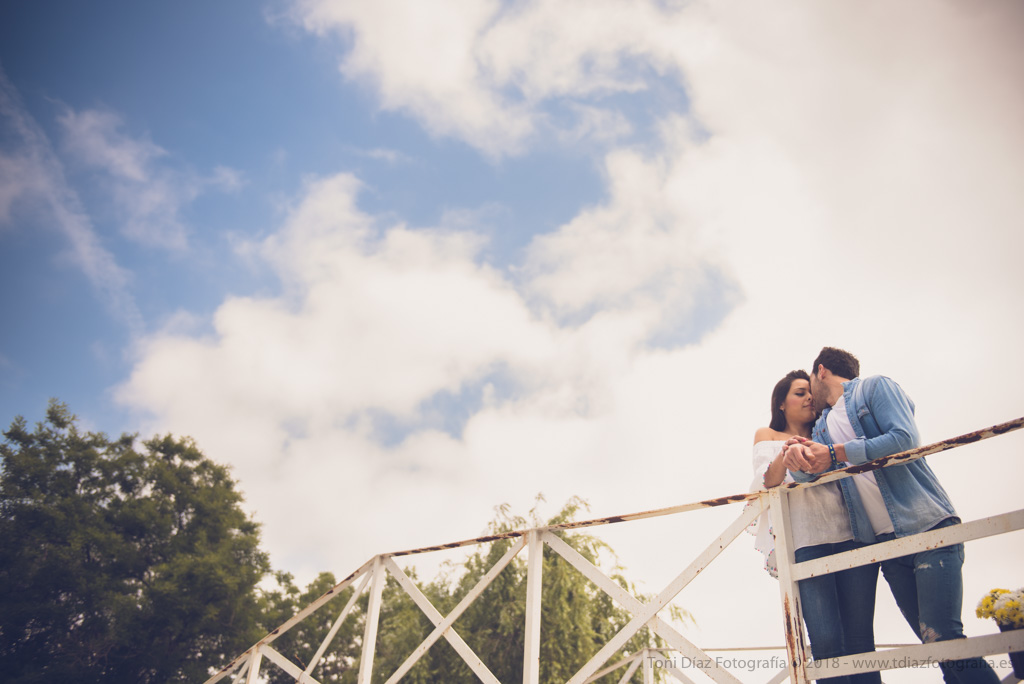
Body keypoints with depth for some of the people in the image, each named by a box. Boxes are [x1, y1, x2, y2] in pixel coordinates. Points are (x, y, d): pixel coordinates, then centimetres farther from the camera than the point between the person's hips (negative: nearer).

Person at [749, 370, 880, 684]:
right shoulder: (768, 436, 19)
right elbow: (766, 484, 3)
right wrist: (784, 456, -15)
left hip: (849, 536, 3)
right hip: (804, 542, -3)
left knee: (861, 639, -5)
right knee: (826, 641, -13)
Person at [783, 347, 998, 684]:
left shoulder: (874, 387, 4)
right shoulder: (821, 426, 21)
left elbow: (904, 439, -13)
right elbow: (807, 472, 5)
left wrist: (836, 453, -14)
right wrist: (798, 456, -19)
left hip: (928, 526, -6)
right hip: (883, 541, 6)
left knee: (942, 636, -17)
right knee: (932, 640, 2)